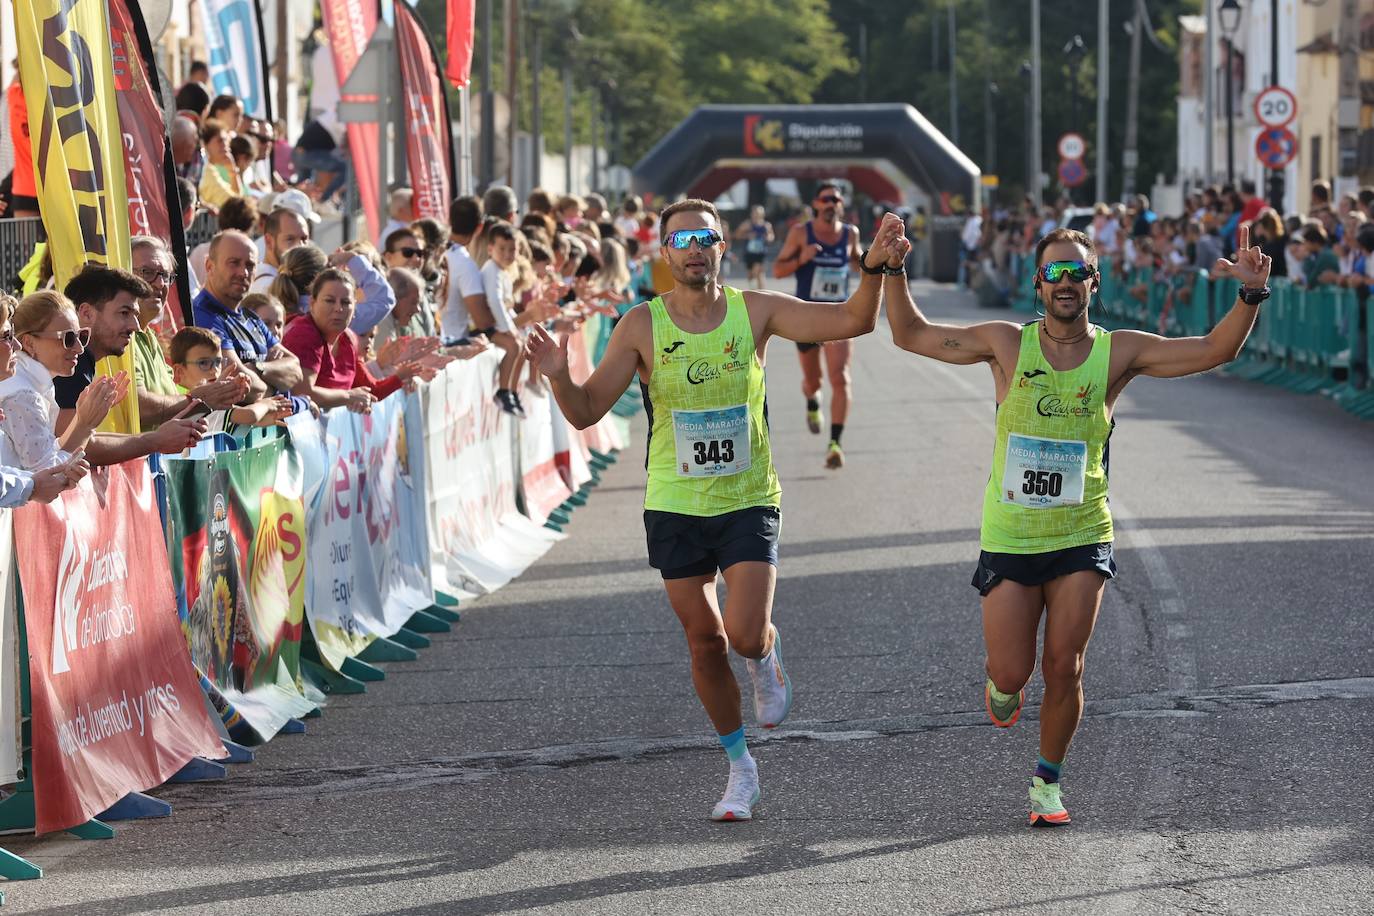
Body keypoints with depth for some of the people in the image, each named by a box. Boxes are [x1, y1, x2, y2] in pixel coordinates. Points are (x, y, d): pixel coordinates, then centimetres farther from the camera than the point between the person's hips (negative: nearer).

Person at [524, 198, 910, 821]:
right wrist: (558, 377, -26)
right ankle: (740, 768, 24)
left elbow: (853, 321, -10)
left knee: (746, 635, -16)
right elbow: (586, 412, -5)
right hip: (674, 507, 1)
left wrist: (875, 267, -27)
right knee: (705, 644, 6)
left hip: (748, 502, -1)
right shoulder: (642, 326, -6)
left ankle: (766, 661, 22)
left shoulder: (755, 311, -5)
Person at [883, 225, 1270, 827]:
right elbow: (911, 335, 4)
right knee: (1012, 672, -2)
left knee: (1064, 669, -2)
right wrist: (891, 274, -8)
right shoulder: (1007, 344, -3)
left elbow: (1213, 350, -6)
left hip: (1082, 536, 0)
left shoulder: (1117, 352, -2)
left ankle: (1048, 779, 19)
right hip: (1009, 537, 0)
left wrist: (1250, 295, -20)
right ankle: (1002, 688, 36)